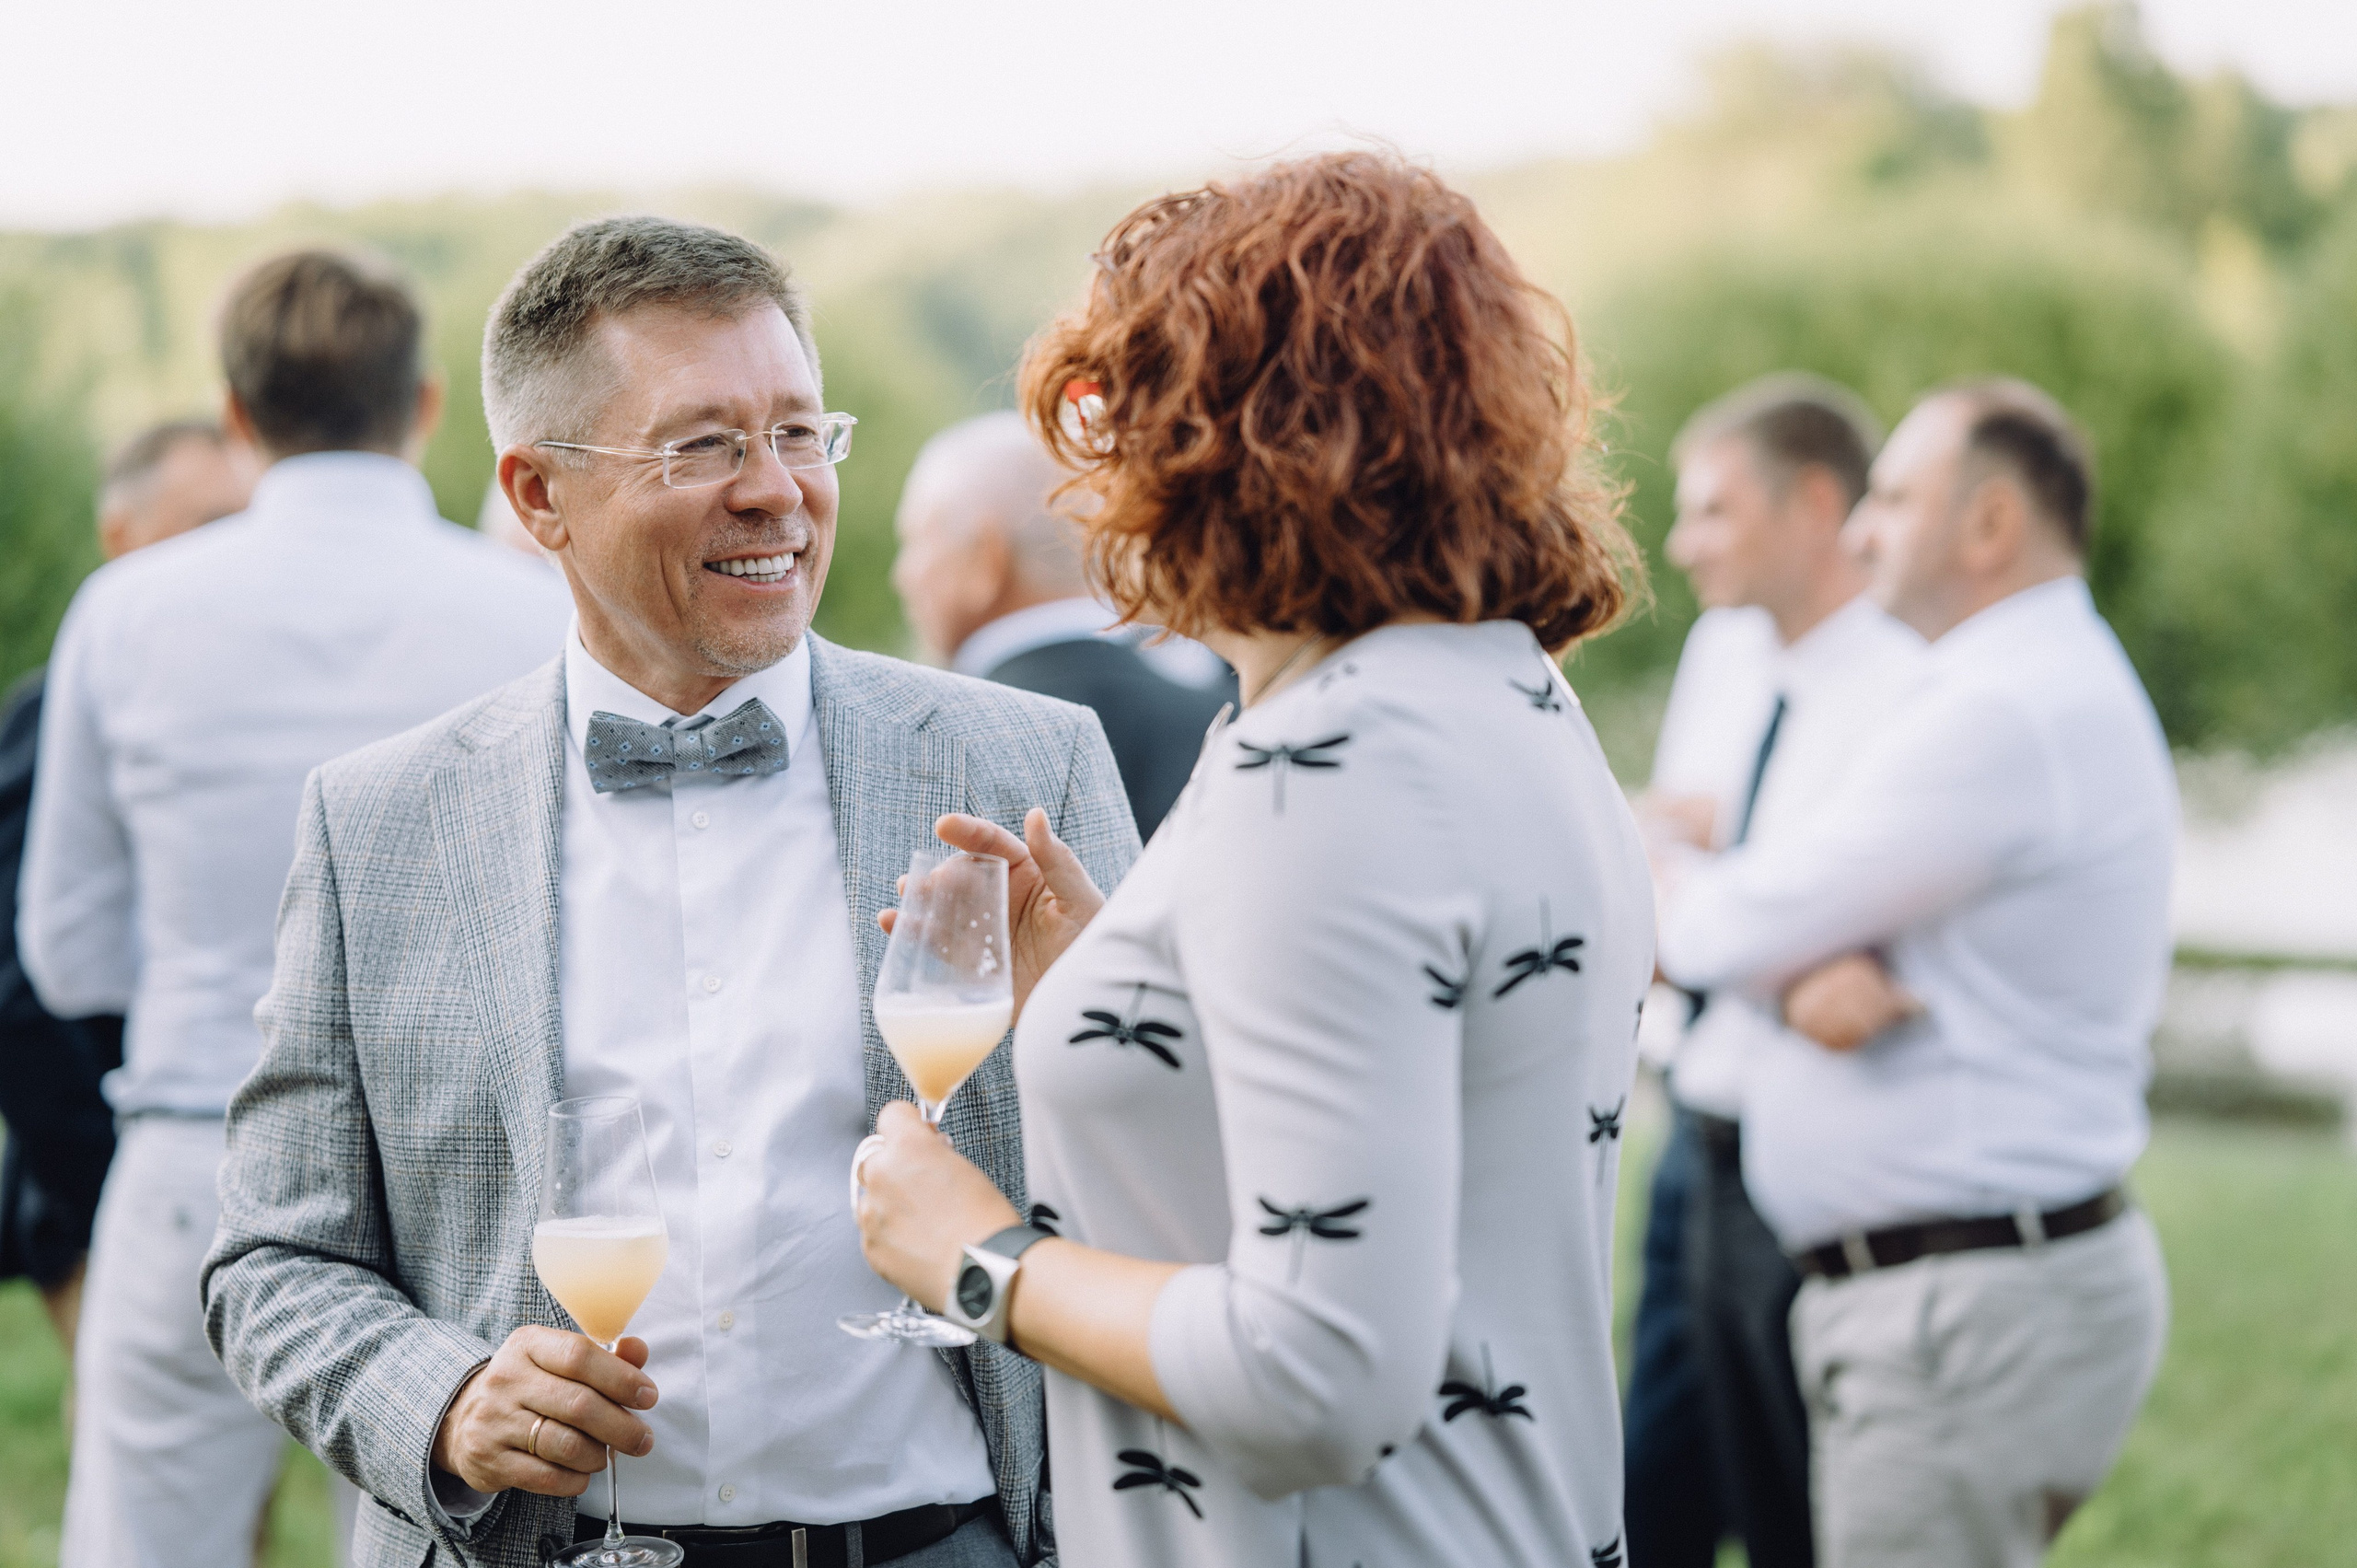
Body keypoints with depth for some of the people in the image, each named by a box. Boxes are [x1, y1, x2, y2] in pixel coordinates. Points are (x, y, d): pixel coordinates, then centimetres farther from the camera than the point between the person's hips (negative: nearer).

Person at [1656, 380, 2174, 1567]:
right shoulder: (2053, 689, 18)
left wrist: (1657, 907, 7)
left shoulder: (2002, 719, -19)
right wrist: (1809, 980, -11)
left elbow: (1740, 924, -15)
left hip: (1977, 1309, -10)